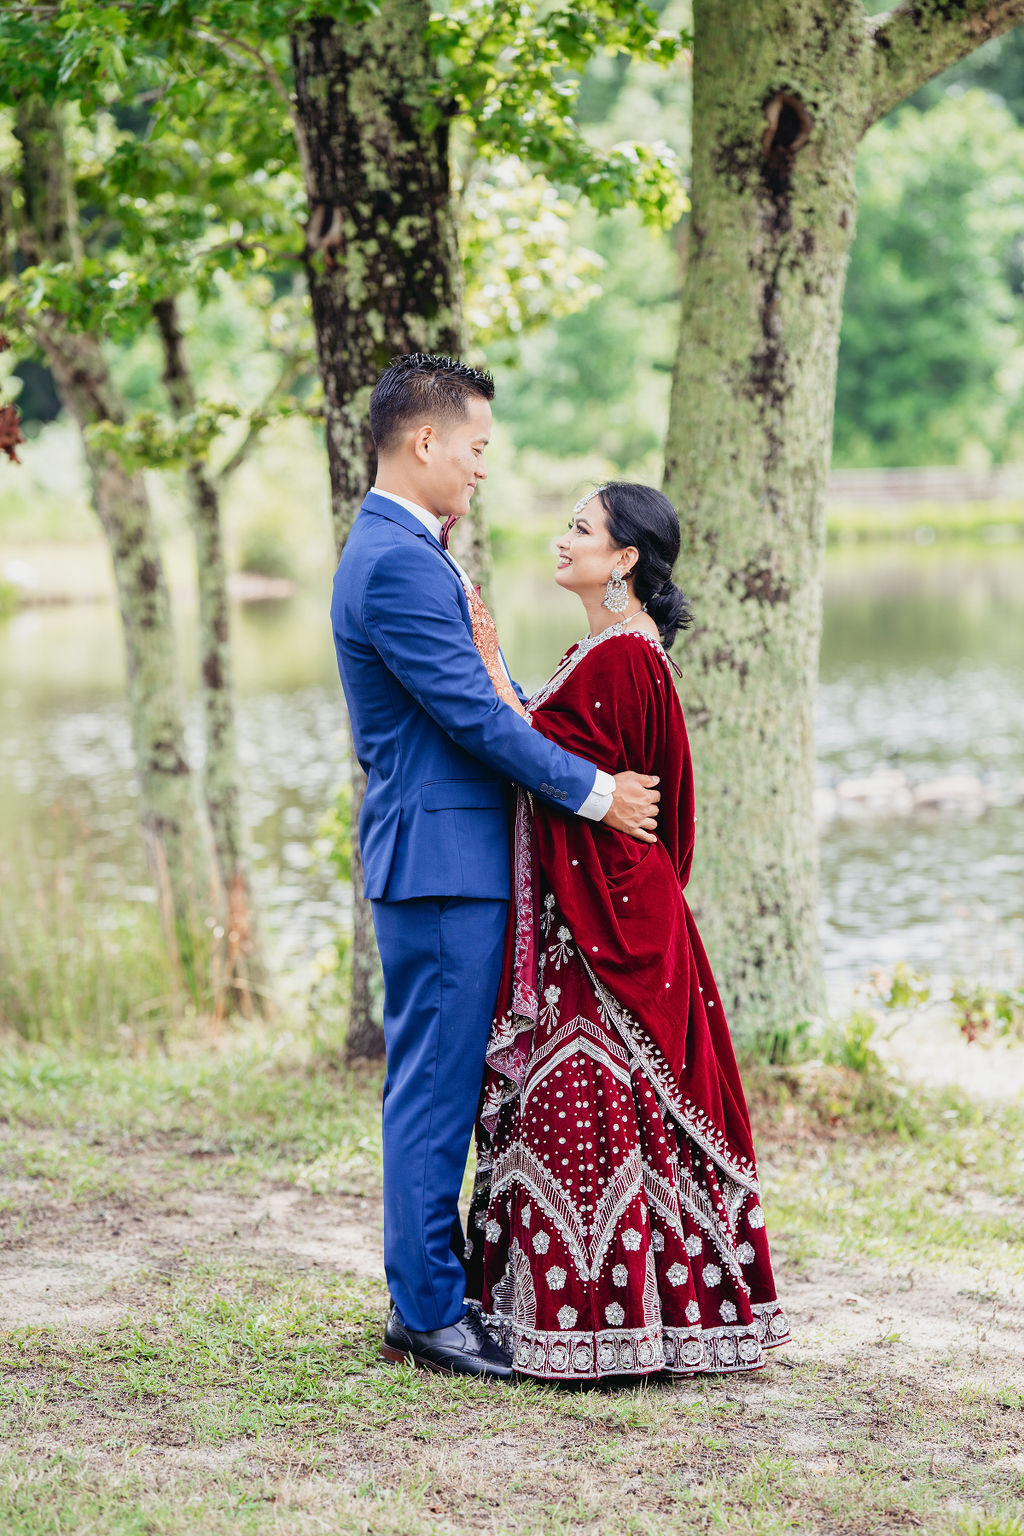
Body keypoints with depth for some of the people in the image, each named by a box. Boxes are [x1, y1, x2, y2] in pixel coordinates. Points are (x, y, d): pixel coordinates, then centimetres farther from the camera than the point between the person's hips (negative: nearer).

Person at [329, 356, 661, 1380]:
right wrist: (594, 792, -10)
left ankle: (427, 1295, 22)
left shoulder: (404, 552, 17)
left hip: (451, 857, 11)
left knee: (439, 1086, 15)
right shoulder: (395, 562, -17)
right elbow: (474, 715, -18)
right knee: (434, 1087, -5)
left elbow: (478, 701, 19)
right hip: (440, 856, -11)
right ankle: (429, 1316, 2)